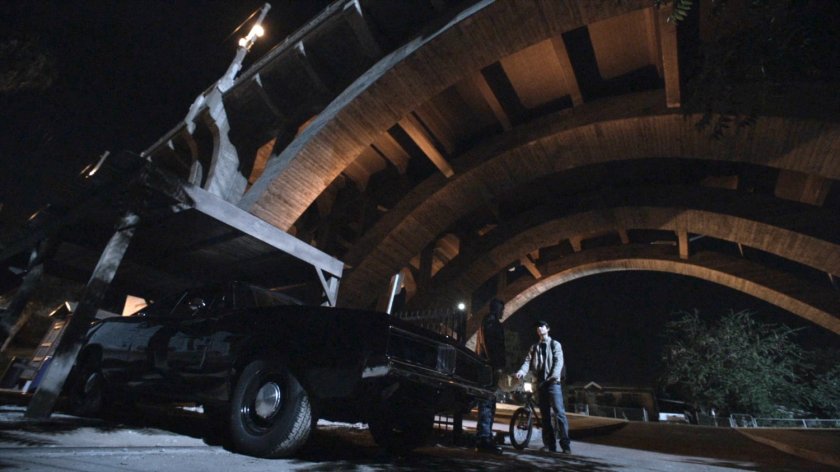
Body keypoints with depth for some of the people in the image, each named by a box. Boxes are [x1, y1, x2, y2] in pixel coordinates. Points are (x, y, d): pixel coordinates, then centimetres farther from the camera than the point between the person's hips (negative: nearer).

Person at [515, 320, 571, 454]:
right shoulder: (534, 347, 19)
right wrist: (522, 371, -17)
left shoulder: (555, 344, 8)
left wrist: (555, 375, -27)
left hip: (552, 382, -4)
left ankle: (566, 444, -9)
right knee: (545, 414, 5)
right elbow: (528, 361, 5)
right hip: (540, 383, 4)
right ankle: (550, 445, 11)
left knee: (559, 412, -13)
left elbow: (559, 360, -7)